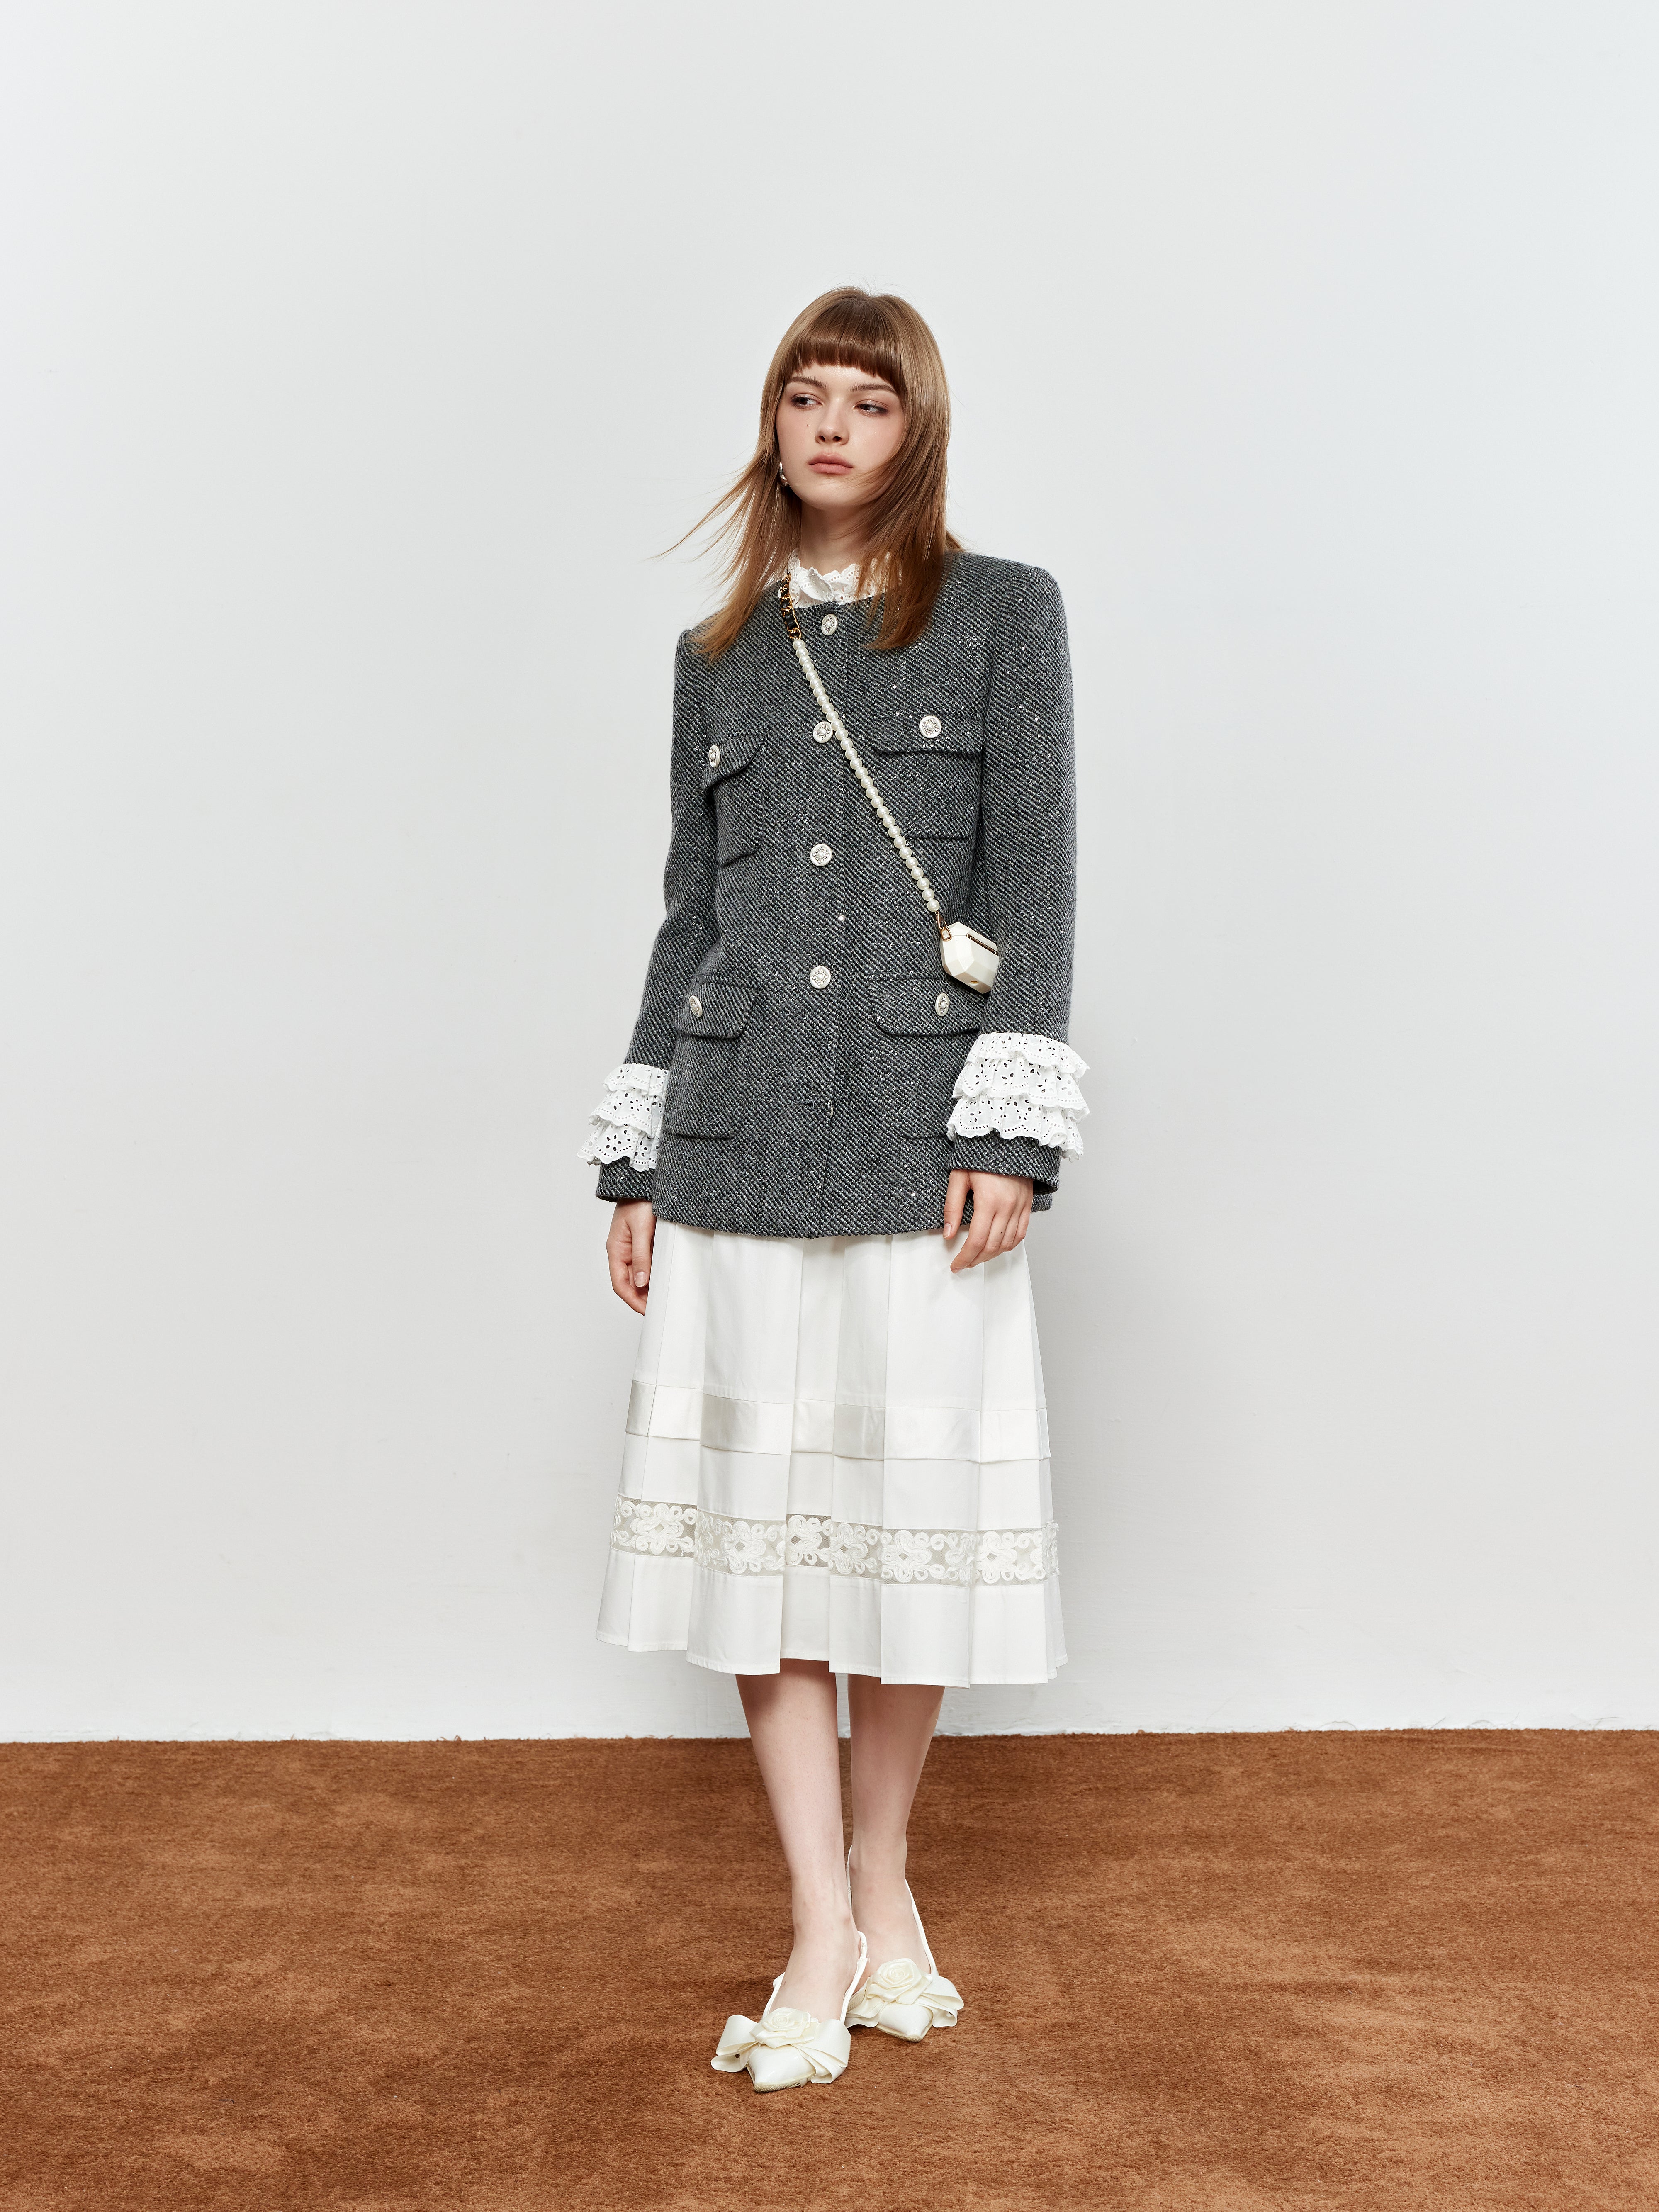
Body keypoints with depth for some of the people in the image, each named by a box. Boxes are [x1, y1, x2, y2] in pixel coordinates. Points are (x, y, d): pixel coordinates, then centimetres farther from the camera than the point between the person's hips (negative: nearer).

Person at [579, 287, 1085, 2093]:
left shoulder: (1004, 613, 7)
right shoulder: (716, 656, 17)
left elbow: (1033, 884, 0)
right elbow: (689, 912, 16)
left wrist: (1007, 1129, -9)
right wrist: (636, 1159, 10)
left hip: (915, 1130, -3)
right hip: (739, 1133, 3)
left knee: (910, 1501, 1)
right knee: (759, 1506, 0)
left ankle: (878, 1873, 21)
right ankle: (826, 1931, 9)